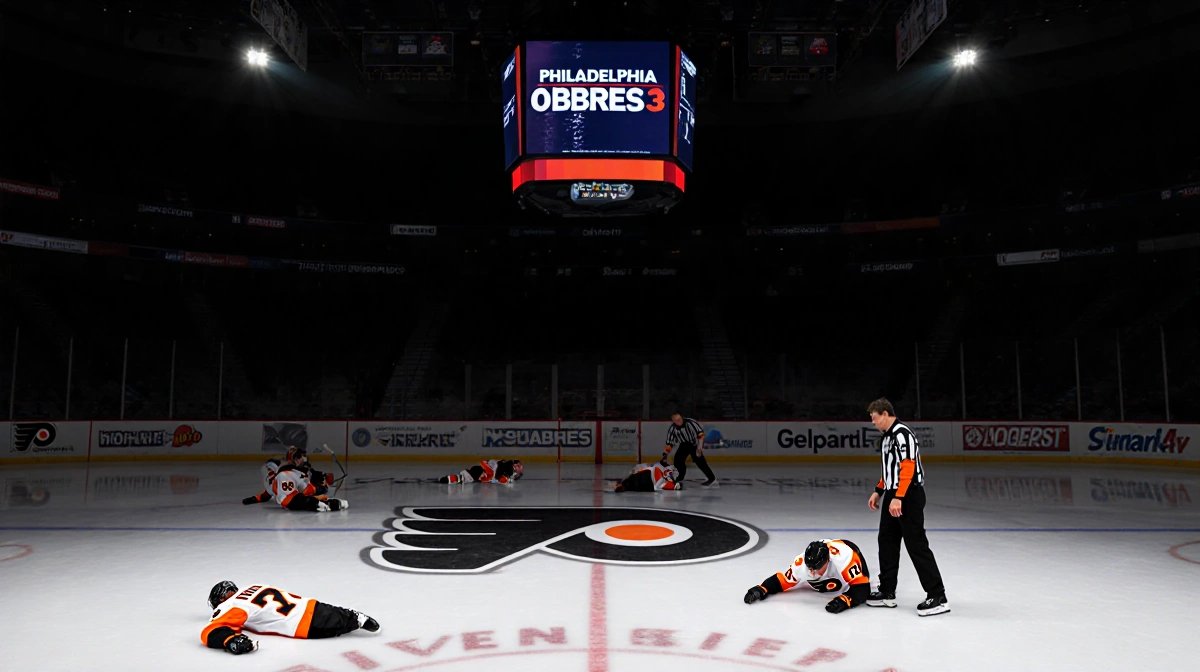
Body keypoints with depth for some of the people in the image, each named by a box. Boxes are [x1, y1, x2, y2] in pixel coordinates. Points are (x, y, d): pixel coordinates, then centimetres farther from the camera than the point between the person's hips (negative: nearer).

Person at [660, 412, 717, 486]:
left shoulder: (690, 422, -29)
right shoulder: (672, 429, -16)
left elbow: (700, 433, -26)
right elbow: (669, 443, -10)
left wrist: (700, 446, -32)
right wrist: (665, 455, -15)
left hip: (695, 443, -5)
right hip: (684, 444, 5)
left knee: (698, 459, -22)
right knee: (678, 459, -6)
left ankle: (712, 479, -18)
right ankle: (680, 478, 18)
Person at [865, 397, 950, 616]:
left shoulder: (902, 434, -17)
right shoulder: (886, 436, 16)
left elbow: (908, 467, -24)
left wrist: (898, 497, -27)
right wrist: (878, 491, 21)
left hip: (908, 497, -11)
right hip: (893, 496, 11)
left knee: (916, 545, -9)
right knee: (887, 541, 12)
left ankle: (937, 597, -3)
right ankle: (887, 592, 20)